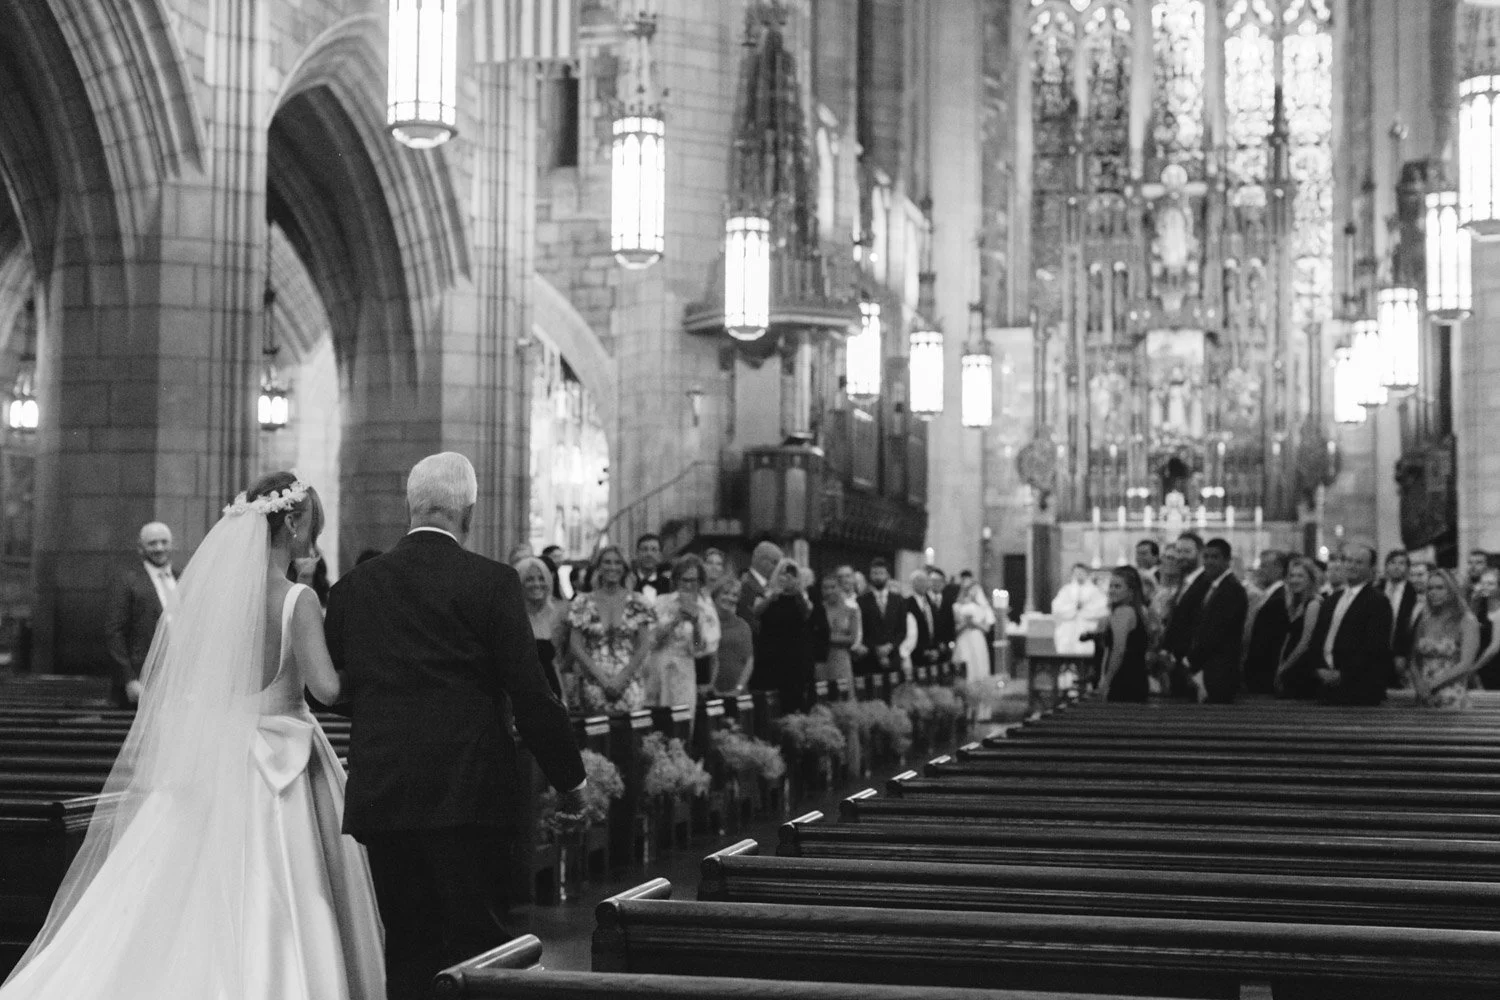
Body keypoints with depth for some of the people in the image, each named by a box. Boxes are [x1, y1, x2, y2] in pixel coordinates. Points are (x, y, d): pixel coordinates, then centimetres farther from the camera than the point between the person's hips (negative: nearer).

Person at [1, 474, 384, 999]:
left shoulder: (207, 585, 3)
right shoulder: (297, 601, -13)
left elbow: (158, 671, 9)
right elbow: (326, 687, -21)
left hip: (204, 761, 5)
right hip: (273, 767, -5)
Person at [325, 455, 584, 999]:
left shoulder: (353, 585, 7)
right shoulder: (491, 581, -6)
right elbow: (531, 695, -7)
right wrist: (569, 778, 4)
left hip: (379, 792, 4)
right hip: (466, 791, -4)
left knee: (406, 950, 10)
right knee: (474, 949, -2)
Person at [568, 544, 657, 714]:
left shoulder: (637, 603, 6)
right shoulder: (583, 603, 5)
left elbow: (644, 646, 3)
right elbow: (575, 646, 2)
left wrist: (621, 678, -8)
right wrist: (602, 678, -7)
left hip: (629, 683, 0)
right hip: (594, 684, 0)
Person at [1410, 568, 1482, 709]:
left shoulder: (1467, 621, -1)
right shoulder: (1425, 621, 12)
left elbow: (1465, 664, -9)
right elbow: (1415, 660, 14)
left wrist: (1433, 683, -11)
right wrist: (1419, 684, -6)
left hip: (1452, 698, -4)